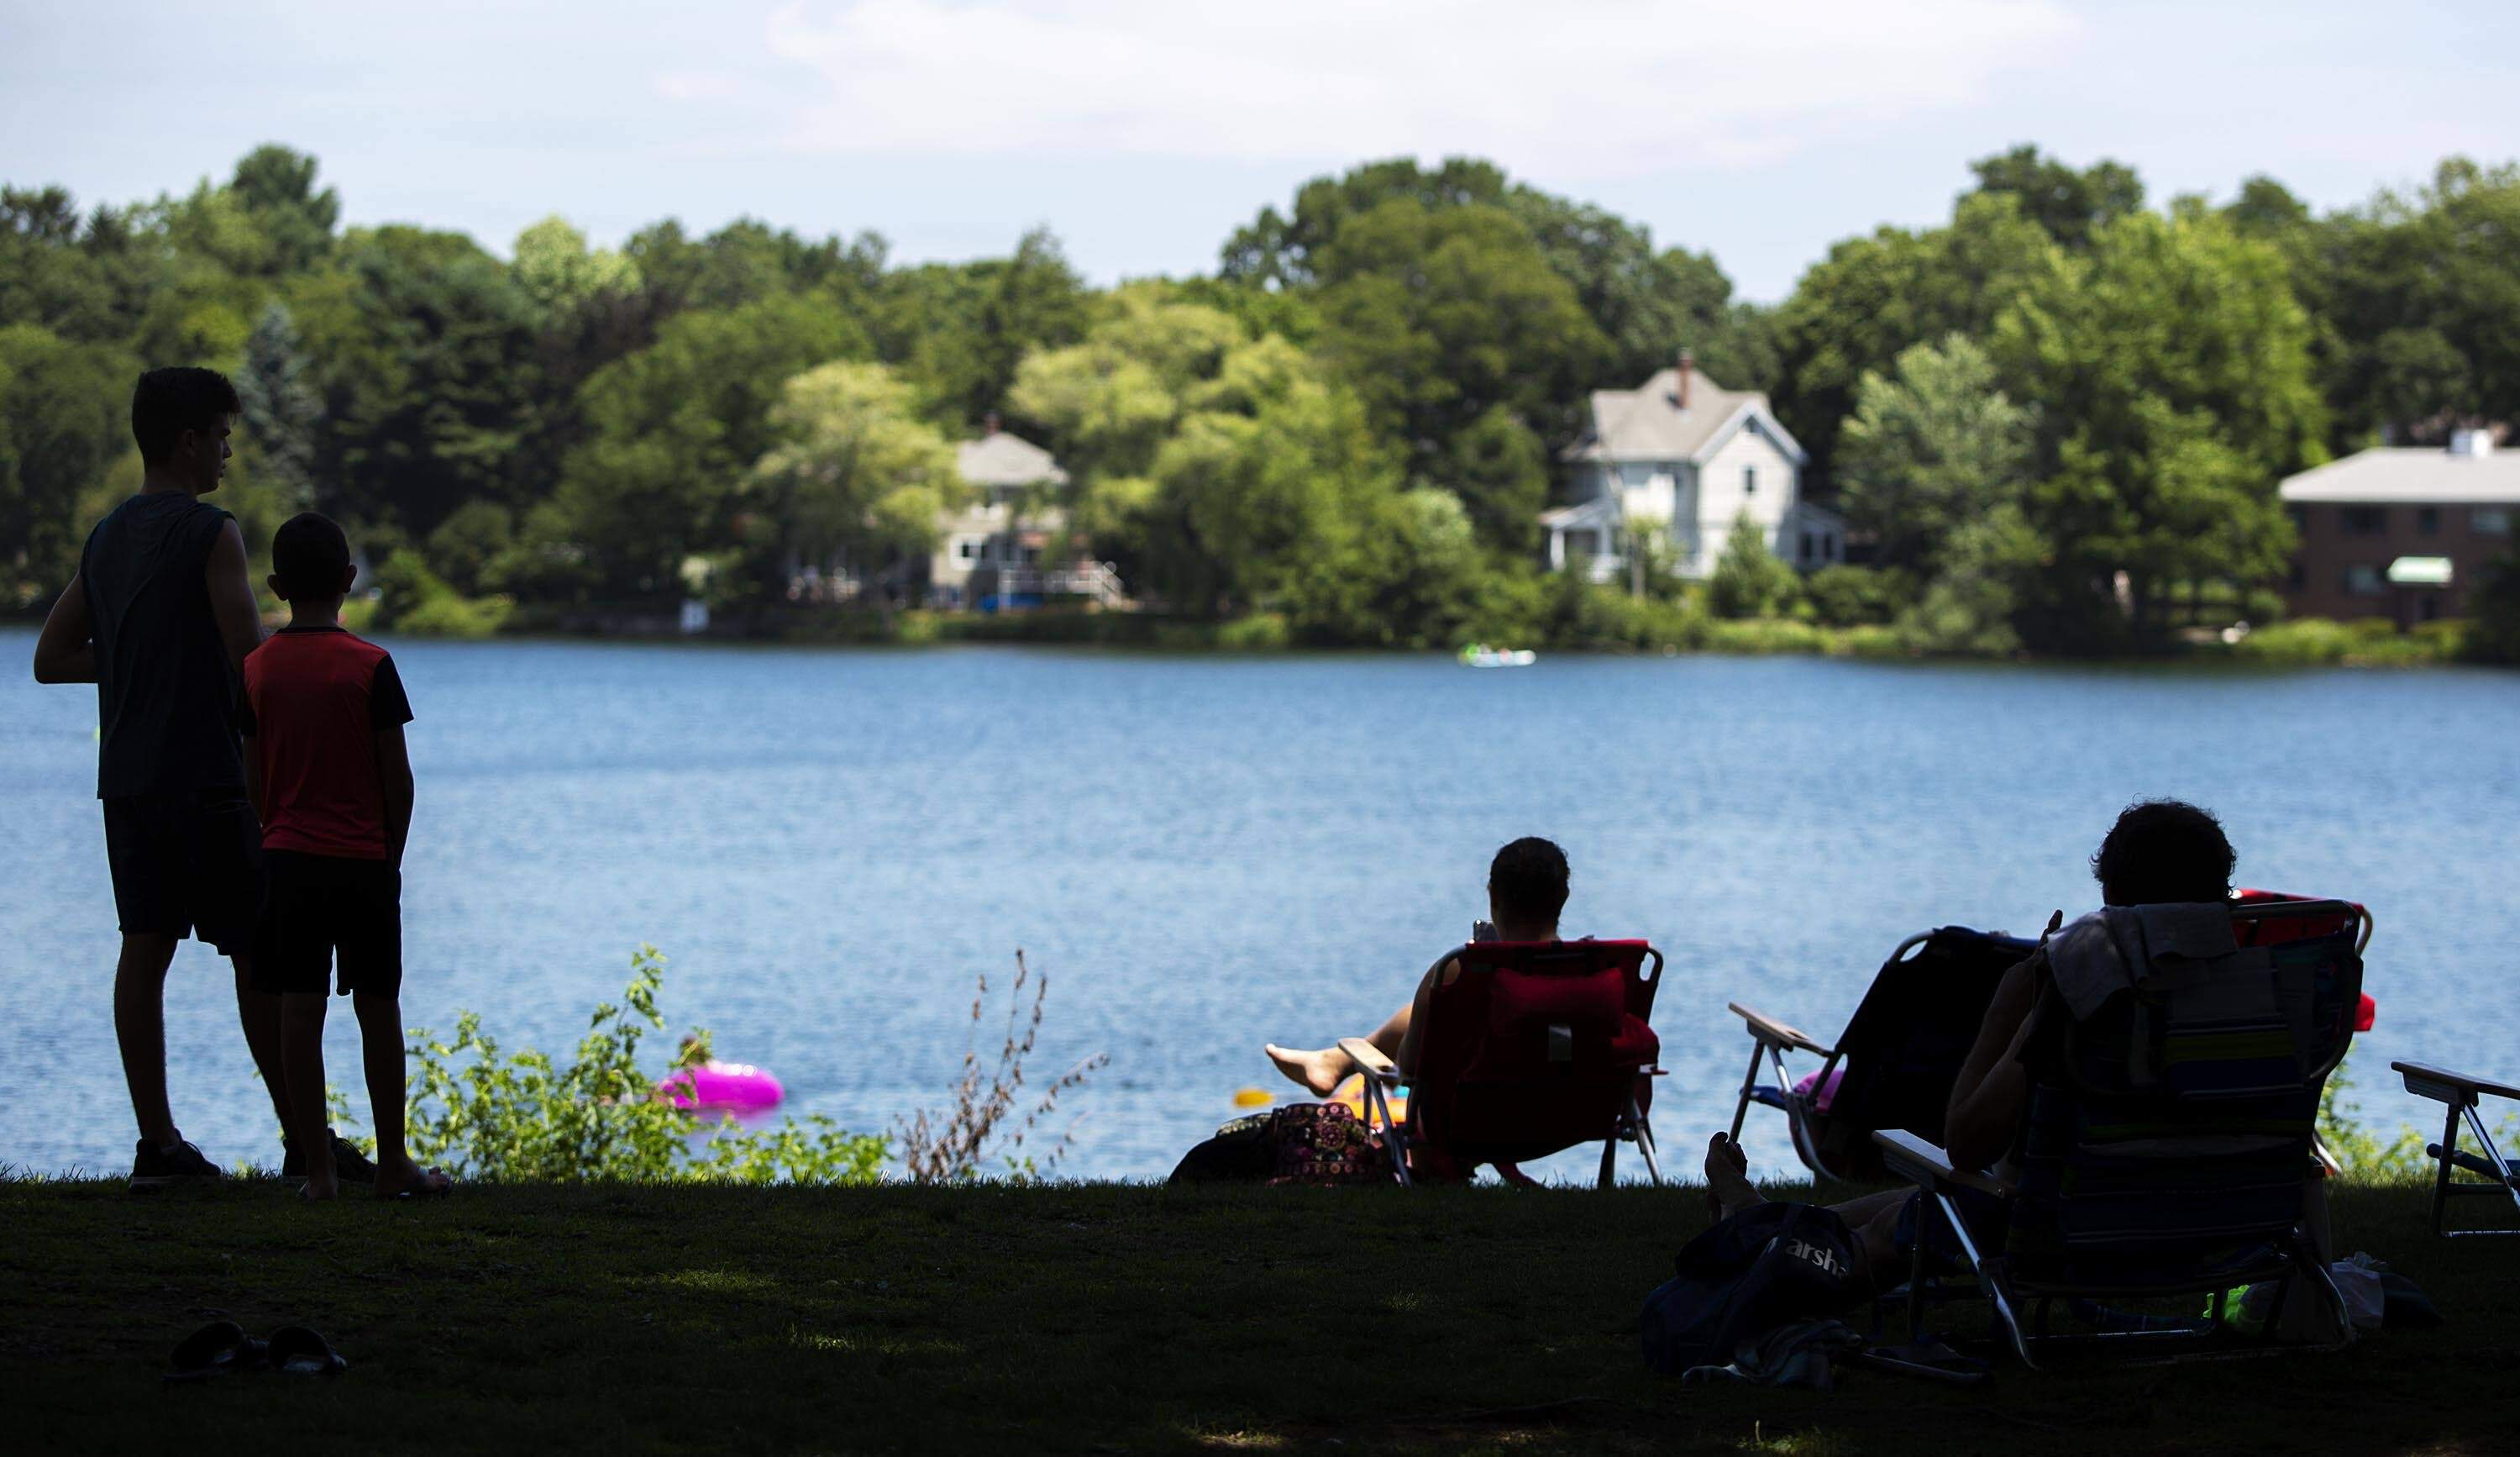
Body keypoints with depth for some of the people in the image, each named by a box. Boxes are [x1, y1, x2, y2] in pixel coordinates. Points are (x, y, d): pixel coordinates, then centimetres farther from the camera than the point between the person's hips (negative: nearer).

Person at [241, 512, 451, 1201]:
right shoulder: (371, 666, -7)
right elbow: (397, 776, -5)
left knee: (299, 1013, 3)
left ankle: (317, 1166, 2)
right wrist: (393, 852, 9)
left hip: (287, 859, 2)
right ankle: (393, 1163, 11)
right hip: (364, 860, -2)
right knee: (378, 1010, 6)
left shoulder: (257, 668, 1)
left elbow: (254, 776, 5)